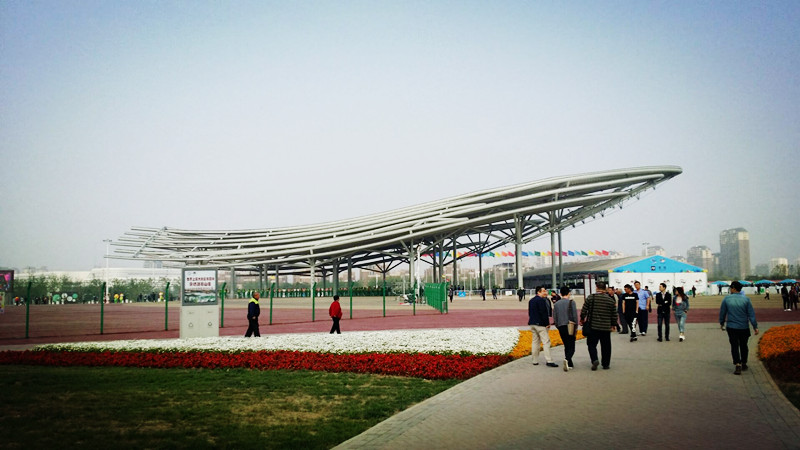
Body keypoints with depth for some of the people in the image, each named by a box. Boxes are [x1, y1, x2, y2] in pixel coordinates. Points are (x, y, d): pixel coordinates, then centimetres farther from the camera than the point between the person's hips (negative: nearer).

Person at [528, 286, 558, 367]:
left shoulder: (531, 300, 14)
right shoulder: (541, 300, -14)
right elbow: (543, 313, -17)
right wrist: (547, 324, -12)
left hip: (532, 323, 9)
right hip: (540, 324, -9)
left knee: (535, 342, 13)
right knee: (546, 342, -6)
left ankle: (535, 361, 15)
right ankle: (549, 361, -9)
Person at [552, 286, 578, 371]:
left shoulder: (556, 304, 7)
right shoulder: (571, 302, -5)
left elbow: (554, 318, 8)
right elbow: (575, 315, -7)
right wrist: (576, 326, 3)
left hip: (561, 327, 4)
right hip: (570, 327, -4)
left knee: (566, 346, 14)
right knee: (571, 346, -3)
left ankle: (570, 364, 16)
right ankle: (567, 359, -28)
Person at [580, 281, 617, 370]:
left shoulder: (590, 298, -7)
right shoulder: (610, 300, 0)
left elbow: (583, 311, -4)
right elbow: (614, 315, 5)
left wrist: (582, 319, 14)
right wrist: (613, 325, 20)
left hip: (593, 326, -2)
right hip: (606, 328, 2)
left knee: (592, 344, 8)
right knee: (606, 346, 13)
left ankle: (594, 359, -13)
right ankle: (606, 364, 18)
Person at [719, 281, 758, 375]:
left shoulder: (727, 299, -6)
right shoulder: (745, 299, -6)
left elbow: (722, 313, 3)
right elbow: (751, 314, -5)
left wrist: (721, 323, 18)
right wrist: (755, 327, 0)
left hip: (731, 327, -1)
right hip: (744, 327, 1)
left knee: (734, 346, 1)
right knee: (743, 346, 17)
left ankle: (738, 365, -12)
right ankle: (744, 364, 28)